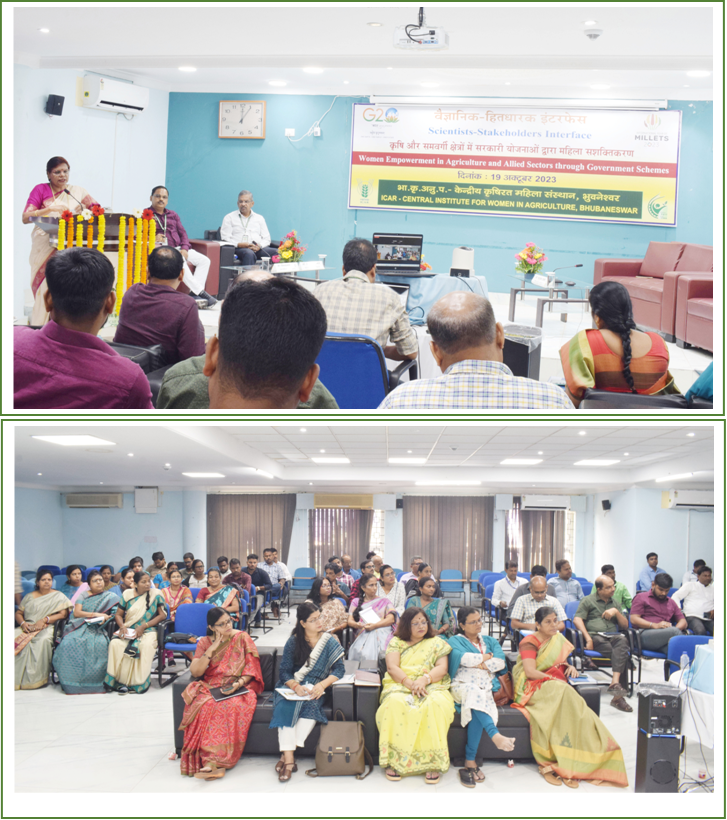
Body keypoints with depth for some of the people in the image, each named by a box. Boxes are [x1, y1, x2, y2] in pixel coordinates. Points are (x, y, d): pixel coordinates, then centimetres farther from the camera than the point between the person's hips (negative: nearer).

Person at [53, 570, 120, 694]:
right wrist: (96, 614, -7)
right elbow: (76, 613, 3)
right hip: (81, 627, 1)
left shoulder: (110, 597, 16)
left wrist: (105, 618, -15)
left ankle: (96, 683, -27)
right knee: (70, 643, -32)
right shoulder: (83, 595, 18)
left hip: (99, 629, -1)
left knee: (100, 644, -37)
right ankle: (73, 684, -25)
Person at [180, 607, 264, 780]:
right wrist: (212, 649, -7)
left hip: (237, 688, -1)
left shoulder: (242, 638, 8)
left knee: (232, 706, -36)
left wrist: (240, 683, -15)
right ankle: (213, 761, -36)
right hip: (210, 687, 2)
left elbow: (251, 667, 3)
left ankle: (211, 760, -38)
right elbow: (195, 672, 1)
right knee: (206, 705, -34)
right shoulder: (204, 642, 11)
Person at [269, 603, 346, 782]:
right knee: (285, 707, -32)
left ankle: (286, 754, -29)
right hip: (292, 686, 0)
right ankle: (289, 760, -37)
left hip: (315, 688, 0)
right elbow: (284, 671, -1)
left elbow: (339, 669, -3)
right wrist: (295, 686, -23)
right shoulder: (293, 642, 3)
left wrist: (323, 684, -22)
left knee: (311, 705, -34)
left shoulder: (330, 641, 4)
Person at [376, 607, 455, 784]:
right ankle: (393, 760, -31)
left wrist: (425, 679, -16)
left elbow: (442, 668, 5)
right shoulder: (396, 642, 18)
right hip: (400, 685, 0)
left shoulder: (436, 642, 19)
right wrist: (410, 683, -15)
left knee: (436, 705, -37)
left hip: (431, 686, 0)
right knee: (395, 704, -37)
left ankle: (432, 762, -32)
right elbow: (392, 667, 2)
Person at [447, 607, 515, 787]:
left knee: (476, 708, -33)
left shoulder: (490, 641, 27)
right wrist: (486, 657, 5)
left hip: (486, 689, 2)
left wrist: (477, 663, 2)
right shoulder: (455, 641, 18)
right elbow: (461, 657, -6)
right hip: (462, 686, -2)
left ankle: (470, 762, -34)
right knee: (474, 693, -39)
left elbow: (501, 662, 7)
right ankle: (495, 735, -54)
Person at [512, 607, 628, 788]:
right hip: (535, 688, -6)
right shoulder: (529, 643, -2)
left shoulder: (558, 639, 19)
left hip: (558, 689, 6)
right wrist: (554, 679, -16)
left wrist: (570, 667, 5)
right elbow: (530, 672, -13)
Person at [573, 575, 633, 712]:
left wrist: (616, 612, 4)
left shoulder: (614, 603, 28)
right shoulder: (588, 601, 14)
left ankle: (615, 682, -47)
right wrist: (588, 638, -13)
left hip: (613, 636, 3)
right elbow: (577, 620, 0)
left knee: (622, 640, -36)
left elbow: (625, 625, 23)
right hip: (595, 635, -3)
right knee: (622, 654, -32)